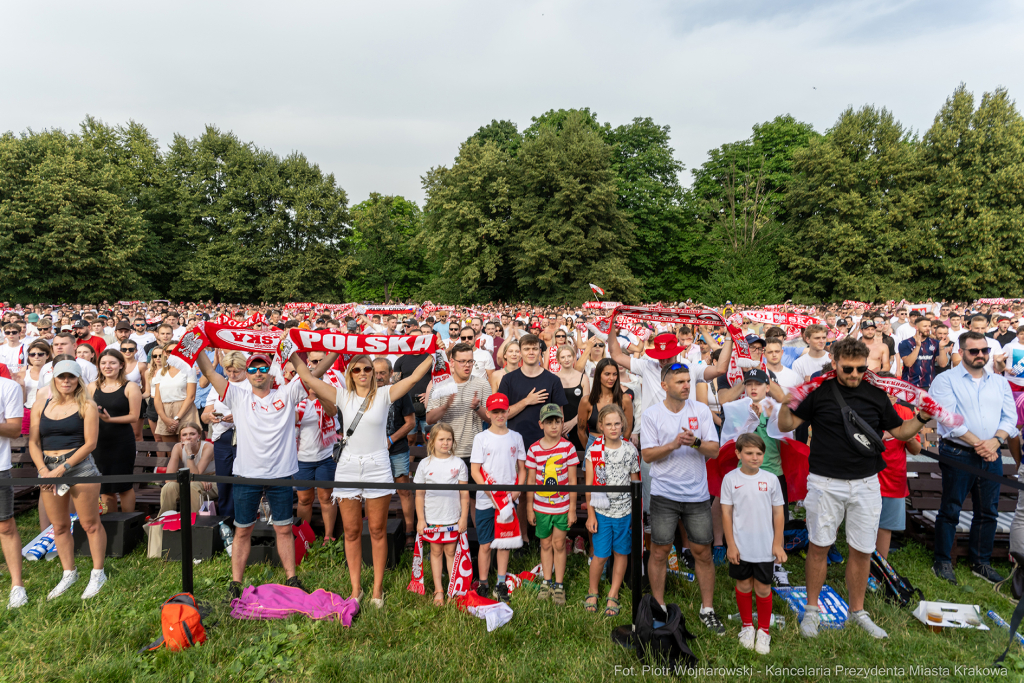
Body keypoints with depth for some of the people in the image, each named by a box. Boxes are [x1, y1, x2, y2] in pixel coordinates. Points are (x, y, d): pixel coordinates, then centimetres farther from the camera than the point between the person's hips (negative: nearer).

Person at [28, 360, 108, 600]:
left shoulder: (87, 407, -2)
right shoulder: (40, 407, 10)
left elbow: (90, 443, -7)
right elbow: (33, 443, 7)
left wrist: (62, 469, -13)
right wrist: (44, 470, -7)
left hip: (79, 466, -4)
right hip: (48, 469, 4)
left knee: (90, 523, 1)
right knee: (59, 526, 12)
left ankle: (98, 573, 12)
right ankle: (69, 573, 26)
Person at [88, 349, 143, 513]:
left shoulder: (130, 387, -3)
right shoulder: (93, 387, 8)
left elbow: (134, 416, -8)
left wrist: (110, 419, -20)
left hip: (122, 442, -4)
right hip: (98, 441, 4)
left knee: (124, 486, 4)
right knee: (104, 487, 10)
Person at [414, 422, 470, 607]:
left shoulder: (458, 464, -2)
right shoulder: (425, 464, -1)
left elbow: (464, 494, 1)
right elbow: (419, 494, 2)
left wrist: (463, 518, -2)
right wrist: (420, 519, -1)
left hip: (453, 518, -1)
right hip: (432, 518, 1)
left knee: (451, 552, 7)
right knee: (435, 551, 10)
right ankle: (438, 590, 19)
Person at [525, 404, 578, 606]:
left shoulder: (568, 447, -8)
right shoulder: (534, 449, -6)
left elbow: (572, 480, -4)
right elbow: (530, 480, 0)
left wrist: (572, 508, -4)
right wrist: (529, 508, 2)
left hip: (562, 506, -1)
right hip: (541, 506, 1)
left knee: (559, 544, 7)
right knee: (546, 544, 13)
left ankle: (559, 585, 22)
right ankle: (547, 582, 29)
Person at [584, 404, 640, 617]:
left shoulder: (630, 450, -2)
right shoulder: (594, 450, -7)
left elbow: (635, 482, 6)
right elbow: (589, 484, -3)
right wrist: (590, 514, -5)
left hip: (625, 511, 2)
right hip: (602, 511, -2)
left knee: (621, 553, 10)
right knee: (600, 555, 1)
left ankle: (613, 595, 26)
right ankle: (593, 592, 25)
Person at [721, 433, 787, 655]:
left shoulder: (771, 479, -2)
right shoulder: (730, 479, -5)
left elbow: (778, 513, 3)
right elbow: (726, 513, -2)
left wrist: (777, 544, 2)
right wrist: (731, 544, -4)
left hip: (765, 547, 0)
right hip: (740, 546, 0)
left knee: (763, 588, 8)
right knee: (743, 585, 12)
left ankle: (764, 630, 28)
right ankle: (747, 626, 33)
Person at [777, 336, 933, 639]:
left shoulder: (877, 395, 5)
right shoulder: (819, 392, -4)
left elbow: (900, 432, 13)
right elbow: (786, 425, -3)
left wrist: (922, 418, -4)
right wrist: (786, 405, -21)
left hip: (866, 484, 3)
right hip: (825, 483, -3)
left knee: (862, 551, 10)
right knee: (819, 546, 5)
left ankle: (857, 611, 29)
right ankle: (812, 609, 21)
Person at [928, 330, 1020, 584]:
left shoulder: (1000, 382, 13)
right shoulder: (946, 380, -4)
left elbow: (1010, 417, 6)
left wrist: (996, 441, -12)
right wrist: (977, 443, -16)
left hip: (991, 455, 5)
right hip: (957, 454, -5)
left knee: (988, 511, 11)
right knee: (950, 509, 2)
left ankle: (981, 562, 25)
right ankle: (942, 562, 12)